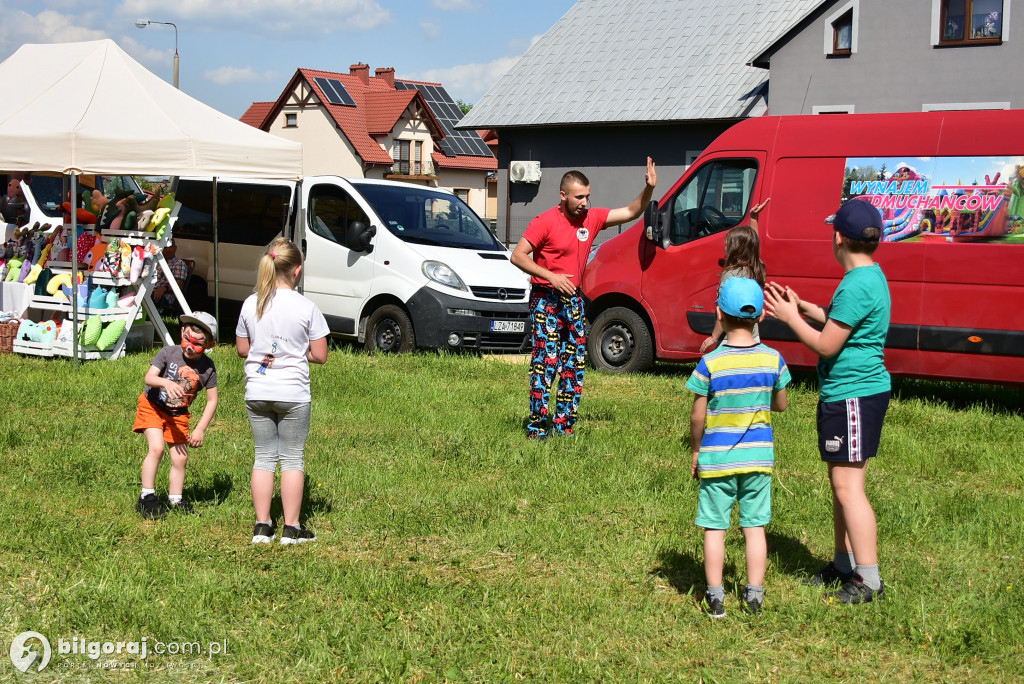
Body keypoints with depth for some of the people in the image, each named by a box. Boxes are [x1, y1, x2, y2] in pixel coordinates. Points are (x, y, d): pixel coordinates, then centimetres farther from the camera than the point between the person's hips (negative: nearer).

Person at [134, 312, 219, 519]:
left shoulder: (207, 367, -15)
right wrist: (166, 382, -47)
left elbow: (212, 401, -8)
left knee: (180, 458, 1)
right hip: (153, 407, -3)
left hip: (178, 415, 3)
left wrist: (200, 429, -13)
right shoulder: (169, 353, -18)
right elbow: (149, 377, -25)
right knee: (157, 448, -19)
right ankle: (147, 497, -9)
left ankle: (175, 501, 19)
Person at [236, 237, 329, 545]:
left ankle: (262, 525, 13)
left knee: (264, 457, 12)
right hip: (293, 394, -3)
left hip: (256, 393, 3)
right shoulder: (306, 307, -10)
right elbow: (320, 355, -6)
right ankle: (292, 528, 9)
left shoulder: (251, 304, 0)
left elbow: (242, 349, 9)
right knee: (293, 458, 7)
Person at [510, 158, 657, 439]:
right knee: (546, 361, -11)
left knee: (574, 363, 7)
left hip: (574, 299, 7)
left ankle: (564, 425, 16)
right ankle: (536, 427, -7)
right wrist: (551, 276, -20)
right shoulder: (545, 222, -12)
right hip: (546, 298, -6)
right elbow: (517, 256, -13)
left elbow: (631, 212, 8)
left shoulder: (592, 218, 5)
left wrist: (649, 189, -10)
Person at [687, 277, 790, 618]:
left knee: (714, 528, 7)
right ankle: (754, 595, 16)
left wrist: (695, 451, 5)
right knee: (755, 526, 12)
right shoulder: (773, 359, -5)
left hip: (717, 457, -3)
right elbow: (781, 405, 8)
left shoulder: (710, 363, -15)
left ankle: (715, 597, 10)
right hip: (759, 455, 3)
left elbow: (698, 417, -9)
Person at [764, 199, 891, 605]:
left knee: (848, 486, -8)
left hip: (853, 396, -11)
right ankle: (844, 565, 29)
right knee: (841, 483, 18)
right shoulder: (870, 276, 11)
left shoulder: (858, 286, -21)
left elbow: (826, 345, -20)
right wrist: (801, 306, 18)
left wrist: (790, 318, -7)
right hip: (849, 392, 11)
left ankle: (869, 582, -6)